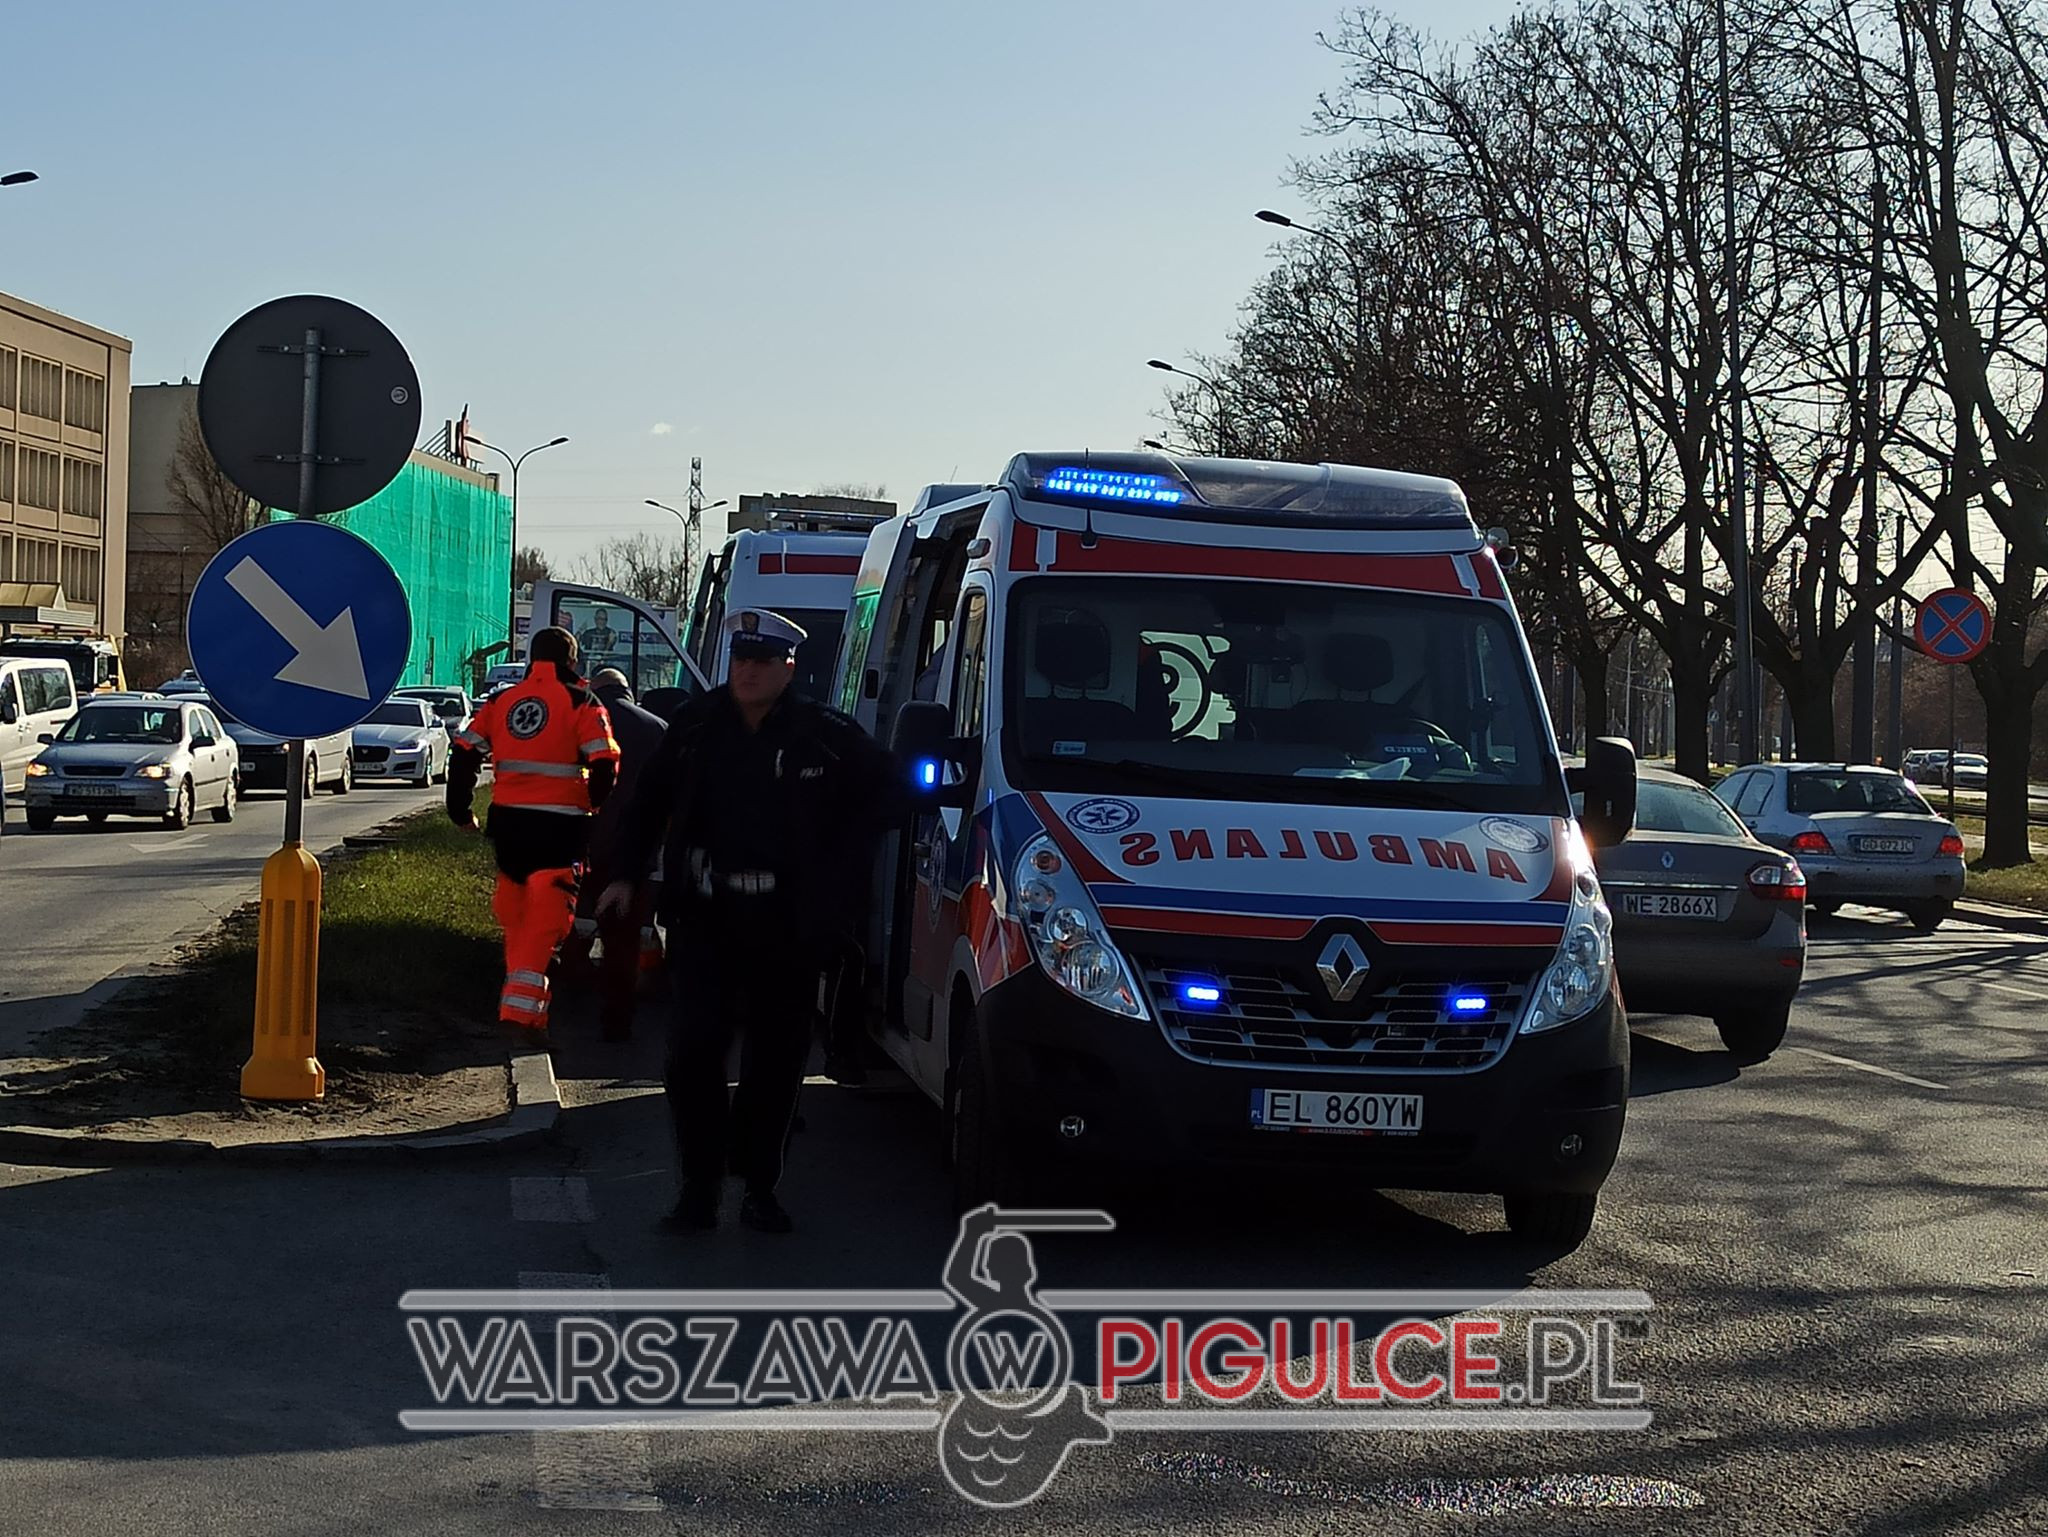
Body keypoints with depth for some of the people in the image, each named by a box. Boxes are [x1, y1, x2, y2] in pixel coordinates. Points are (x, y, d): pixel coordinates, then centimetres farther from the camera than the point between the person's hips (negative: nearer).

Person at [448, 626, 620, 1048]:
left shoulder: (501, 702, 11)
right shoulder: (580, 703, -4)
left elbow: (464, 753, 10)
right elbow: (604, 764, -11)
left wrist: (460, 810, 18)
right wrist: (596, 806, 7)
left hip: (508, 819, 5)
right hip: (559, 822, -5)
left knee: (515, 910, 20)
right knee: (547, 917, -6)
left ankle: (518, 995, 28)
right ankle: (523, 1006, -17)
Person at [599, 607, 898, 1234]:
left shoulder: (827, 736, -4)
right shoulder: (696, 725, 4)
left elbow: (885, 789, 10)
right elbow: (650, 801, 17)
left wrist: (839, 870, 4)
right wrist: (627, 874, 11)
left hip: (789, 926, -1)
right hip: (704, 918, 1)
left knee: (777, 1061, 7)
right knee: (694, 1048, -8)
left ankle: (760, 1188, 18)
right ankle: (698, 1187, 2)